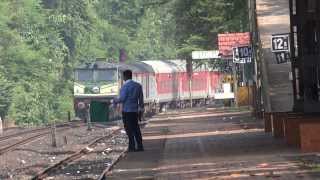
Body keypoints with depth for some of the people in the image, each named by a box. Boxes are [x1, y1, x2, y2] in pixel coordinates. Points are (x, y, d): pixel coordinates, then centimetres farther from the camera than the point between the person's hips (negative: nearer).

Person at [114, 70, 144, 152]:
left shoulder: (125, 86, -15)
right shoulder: (138, 85, 6)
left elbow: (122, 99, -17)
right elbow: (141, 98, 11)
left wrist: (115, 100, 2)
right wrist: (141, 108, 21)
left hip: (127, 110, -6)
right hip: (135, 110, 6)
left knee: (129, 129, 0)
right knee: (136, 128, 11)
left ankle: (132, 147, -1)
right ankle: (140, 146, 9)